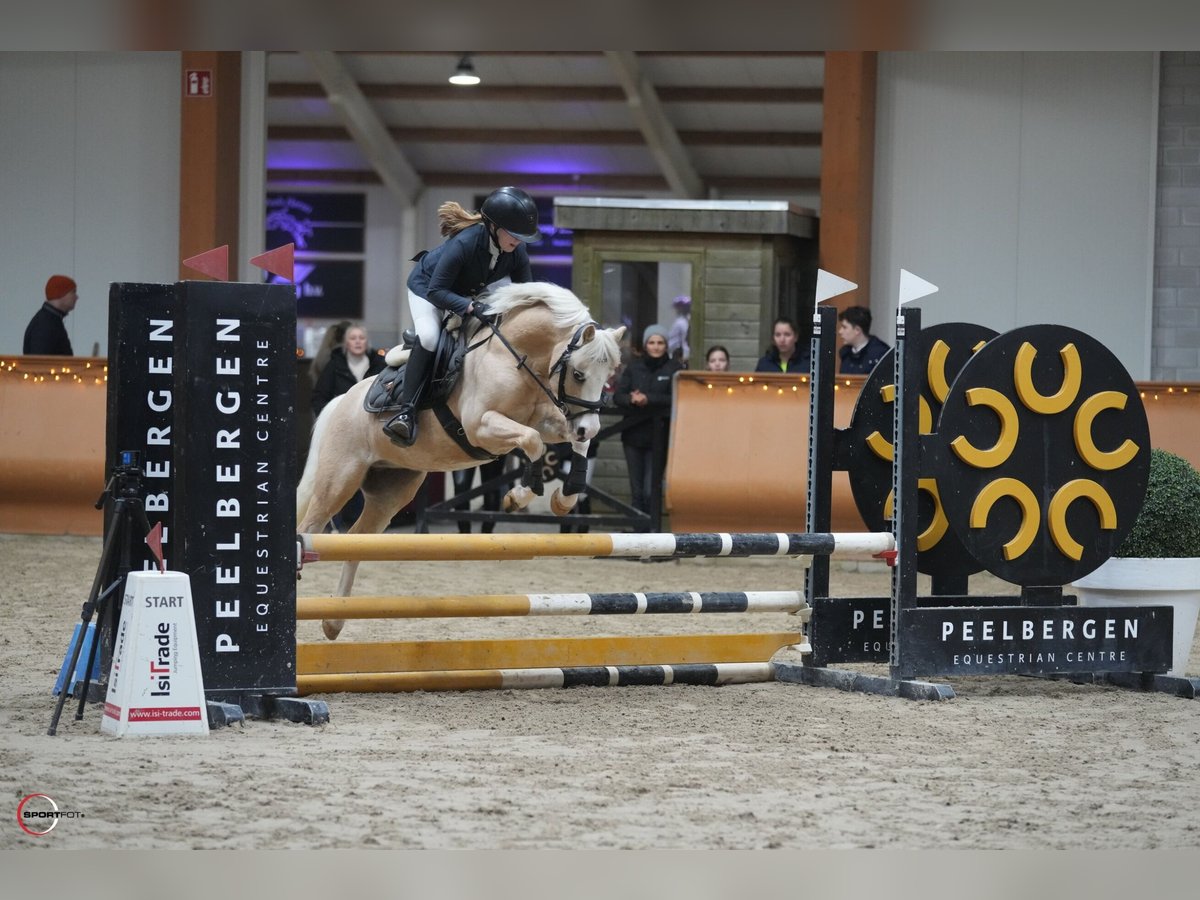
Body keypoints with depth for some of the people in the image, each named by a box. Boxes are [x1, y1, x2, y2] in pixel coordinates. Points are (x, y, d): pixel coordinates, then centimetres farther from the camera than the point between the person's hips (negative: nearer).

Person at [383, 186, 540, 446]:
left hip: (470, 293, 8)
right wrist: (472, 307, -49)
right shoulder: (463, 243, -40)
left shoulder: (517, 252, -23)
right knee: (428, 338, -29)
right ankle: (407, 412, -31)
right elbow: (436, 291, -37)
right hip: (427, 286, -8)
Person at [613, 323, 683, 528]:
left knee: (650, 491, -9)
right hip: (633, 434, 3)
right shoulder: (634, 366, 11)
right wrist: (632, 400, -18)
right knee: (637, 490, 6)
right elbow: (618, 396, 3)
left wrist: (648, 399, -21)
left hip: (658, 436, -3)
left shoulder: (674, 368, 1)